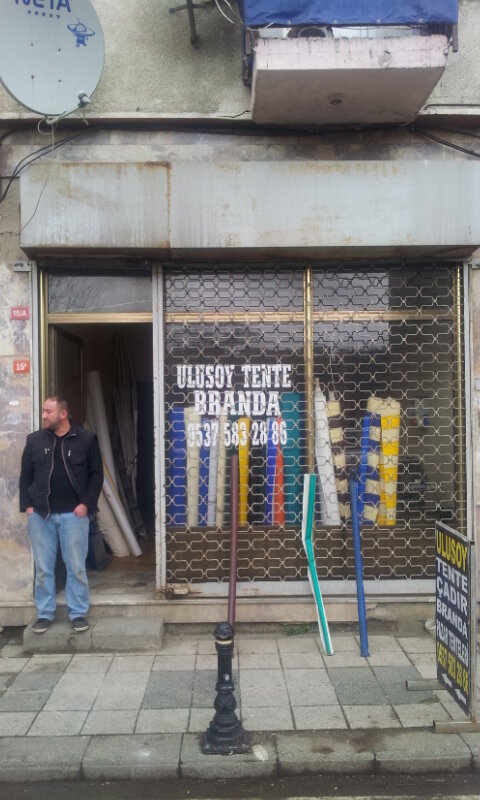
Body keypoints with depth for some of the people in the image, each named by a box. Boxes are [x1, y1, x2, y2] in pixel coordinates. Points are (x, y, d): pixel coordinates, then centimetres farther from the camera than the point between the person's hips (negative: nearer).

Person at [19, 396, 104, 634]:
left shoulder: (86, 439, -2)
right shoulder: (34, 440, 5)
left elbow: (96, 474, 1)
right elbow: (25, 476, 9)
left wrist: (86, 503, -8)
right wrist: (27, 505, 0)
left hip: (73, 514, -2)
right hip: (40, 514, 2)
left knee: (76, 567, 4)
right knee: (43, 568, 9)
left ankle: (79, 613, 18)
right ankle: (45, 613, 22)